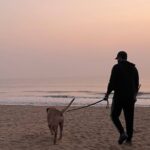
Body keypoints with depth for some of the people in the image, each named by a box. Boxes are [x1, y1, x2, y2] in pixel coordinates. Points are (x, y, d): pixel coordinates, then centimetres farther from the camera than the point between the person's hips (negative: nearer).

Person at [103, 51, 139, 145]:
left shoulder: (117, 67, -7)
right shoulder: (133, 68, 11)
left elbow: (112, 82, -12)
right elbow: (137, 84, 17)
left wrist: (107, 94, -1)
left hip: (119, 96, -5)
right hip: (130, 97, 5)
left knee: (114, 115, 8)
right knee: (129, 118, 10)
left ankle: (122, 133, -7)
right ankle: (129, 138, 13)